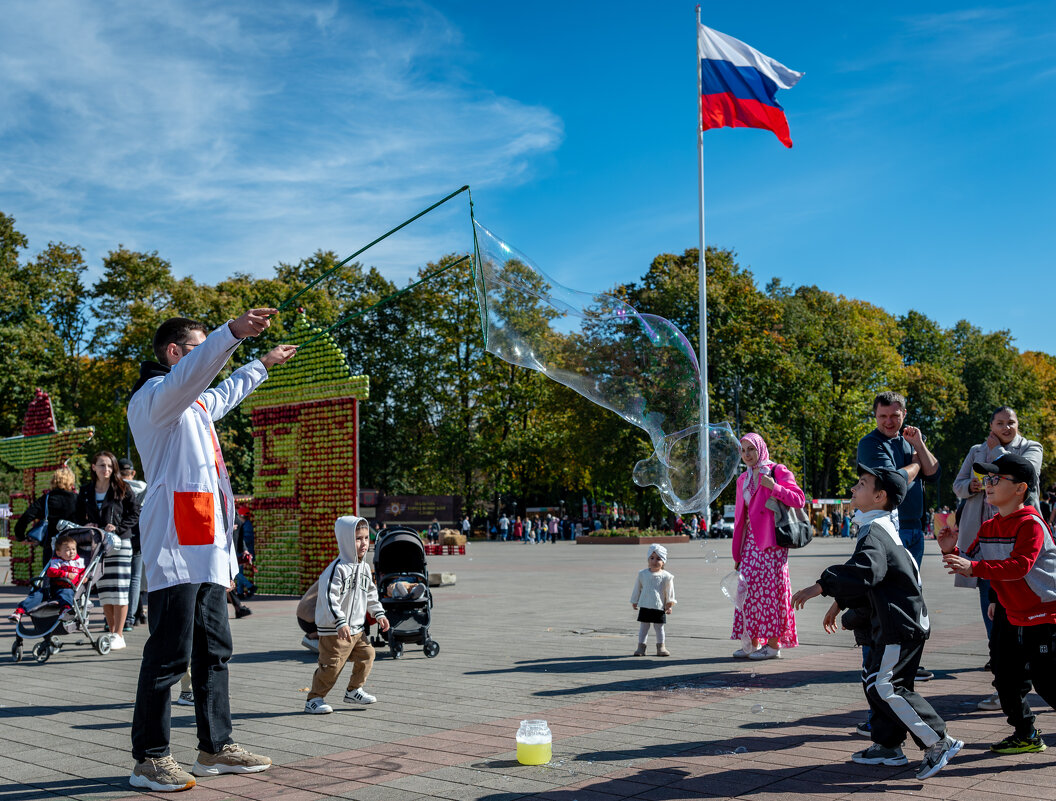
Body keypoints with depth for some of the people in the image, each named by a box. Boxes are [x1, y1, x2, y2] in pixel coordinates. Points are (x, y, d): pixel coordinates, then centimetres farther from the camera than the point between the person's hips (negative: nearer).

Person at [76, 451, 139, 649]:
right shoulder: (85, 491, 11)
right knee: (103, 590, 7)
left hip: (119, 543, -4)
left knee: (118, 588, -7)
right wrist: (84, 525, -1)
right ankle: (111, 631, 18)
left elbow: (134, 514, 0)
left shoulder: (123, 489, 0)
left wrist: (118, 528, -13)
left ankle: (119, 635, -1)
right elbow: (78, 515, 19)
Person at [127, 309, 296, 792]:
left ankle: (215, 747, 19)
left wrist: (262, 364, 57)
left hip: (208, 550, 10)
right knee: (169, 655, -9)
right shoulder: (155, 395, -4)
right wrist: (233, 333, -41)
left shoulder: (196, 405, 26)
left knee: (214, 651, 12)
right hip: (176, 548, -10)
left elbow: (224, 394, 49)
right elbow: (190, 374, -27)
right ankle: (149, 759, -2)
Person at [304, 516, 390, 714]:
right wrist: (340, 623, -31)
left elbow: (370, 594, 23)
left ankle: (354, 691, 28)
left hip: (357, 628, 8)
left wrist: (379, 614, 17)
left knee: (367, 654, 11)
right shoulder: (337, 569, -19)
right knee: (331, 665, -7)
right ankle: (314, 699, 7)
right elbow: (328, 598, -25)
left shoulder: (364, 568, 9)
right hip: (333, 631, -8)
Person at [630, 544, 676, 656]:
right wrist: (634, 602, 13)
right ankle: (641, 646, 10)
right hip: (645, 607, 1)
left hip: (659, 607, -1)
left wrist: (669, 604, -1)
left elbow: (669, 591, 2)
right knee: (643, 627, 5)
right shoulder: (642, 574, 1)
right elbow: (637, 589, 10)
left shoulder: (666, 576, -4)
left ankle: (661, 647, 20)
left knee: (659, 627, 9)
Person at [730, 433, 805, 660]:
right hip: (750, 539, 6)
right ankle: (753, 642, 7)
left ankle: (773, 643, -4)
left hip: (771, 540, -6)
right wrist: (737, 552, 18)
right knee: (750, 587, 1)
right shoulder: (743, 479, 19)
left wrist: (774, 487, -18)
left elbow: (799, 500, -7)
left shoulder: (777, 471, 1)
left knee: (769, 586, -8)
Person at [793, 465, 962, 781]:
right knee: (874, 680, 15)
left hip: (901, 624, -11)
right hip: (897, 621, 11)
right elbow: (863, 576, 27)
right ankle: (887, 746, 24)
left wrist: (820, 587, -38)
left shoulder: (875, 533, -19)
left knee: (883, 686, -12)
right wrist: (838, 604, 31)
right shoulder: (878, 529, 15)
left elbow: (864, 571, -38)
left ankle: (939, 742, -8)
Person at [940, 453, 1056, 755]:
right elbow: (971, 562, 7)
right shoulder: (988, 528, 7)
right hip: (1012, 614, 8)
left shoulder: (1030, 523, -19)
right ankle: (1025, 735, 24)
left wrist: (973, 568, -38)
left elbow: (1019, 566, -30)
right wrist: (952, 551, -13)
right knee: (1007, 677, 10)